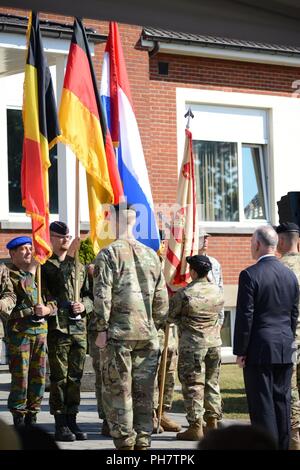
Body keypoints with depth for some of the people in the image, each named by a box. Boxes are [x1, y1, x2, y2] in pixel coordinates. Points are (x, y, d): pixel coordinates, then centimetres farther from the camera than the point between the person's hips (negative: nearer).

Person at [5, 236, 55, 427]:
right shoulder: (8, 274, 0)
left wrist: (48, 309, -7)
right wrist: (30, 273, -15)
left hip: (41, 329, 5)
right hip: (19, 330, -5)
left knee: (39, 376, 6)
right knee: (20, 377, -5)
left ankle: (32, 418, 17)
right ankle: (19, 420, 3)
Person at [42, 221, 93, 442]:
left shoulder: (80, 266, 17)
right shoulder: (46, 264, 0)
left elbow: (90, 295, 17)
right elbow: (60, 280, -16)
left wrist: (84, 305, -3)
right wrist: (70, 257, -21)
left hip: (80, 328, 5)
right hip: (58, 328, -5)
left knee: (75, 377, 8)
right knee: (59, 378, -3)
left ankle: (72, 421, 15)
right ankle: (60, 424, 3)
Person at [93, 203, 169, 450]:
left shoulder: (109, 254, -5)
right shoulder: (151, 254, 11)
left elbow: (102, 295, -11)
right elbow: (162, 298, 12)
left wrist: (102, 329, -6)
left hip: (118, 332, -4)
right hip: (147, 334, 5)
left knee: (118, 391, 1)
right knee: (144, 391, 9)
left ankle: (125, 442, 0)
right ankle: (143, 441, 12)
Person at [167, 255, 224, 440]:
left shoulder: (184, 293, -14)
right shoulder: (217, 291, 2)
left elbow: (171, 316, -3)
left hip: (192, 344, -5)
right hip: (214, 342, 5)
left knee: (193, 385, -1)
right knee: (212, 383, 13)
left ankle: (196, 427, -1)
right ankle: (212, 423, 18)